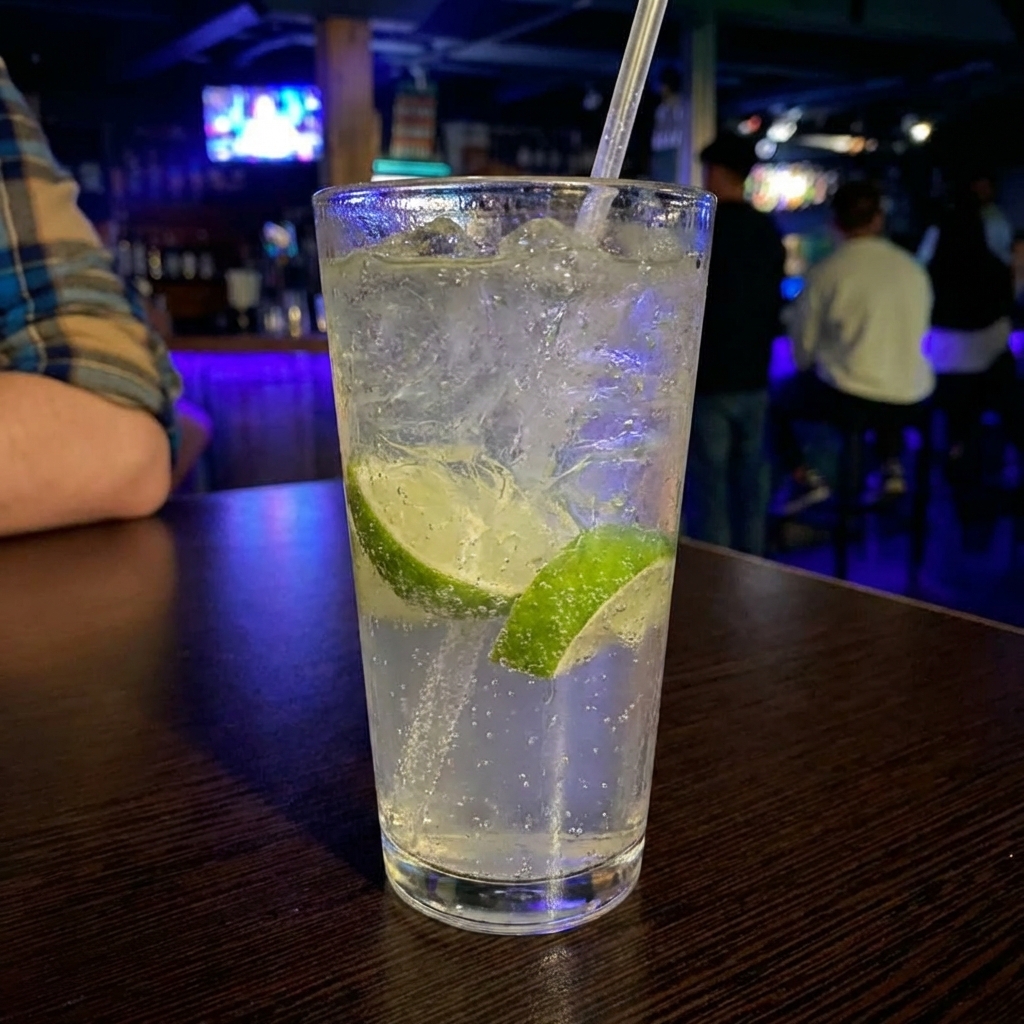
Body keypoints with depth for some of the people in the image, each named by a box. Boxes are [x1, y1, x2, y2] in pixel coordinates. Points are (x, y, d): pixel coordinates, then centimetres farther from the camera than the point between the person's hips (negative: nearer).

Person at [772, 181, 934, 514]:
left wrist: (811, 369, 20)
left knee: (776, 401, 17)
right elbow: (919, 334, 14)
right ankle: (892, 468, 25)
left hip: (846, 400, -5)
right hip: (910, 402, 5)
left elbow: (802, 343, -1)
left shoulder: (825, 272, -9)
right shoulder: (913, 269, 5)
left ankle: (802, 476, 1)